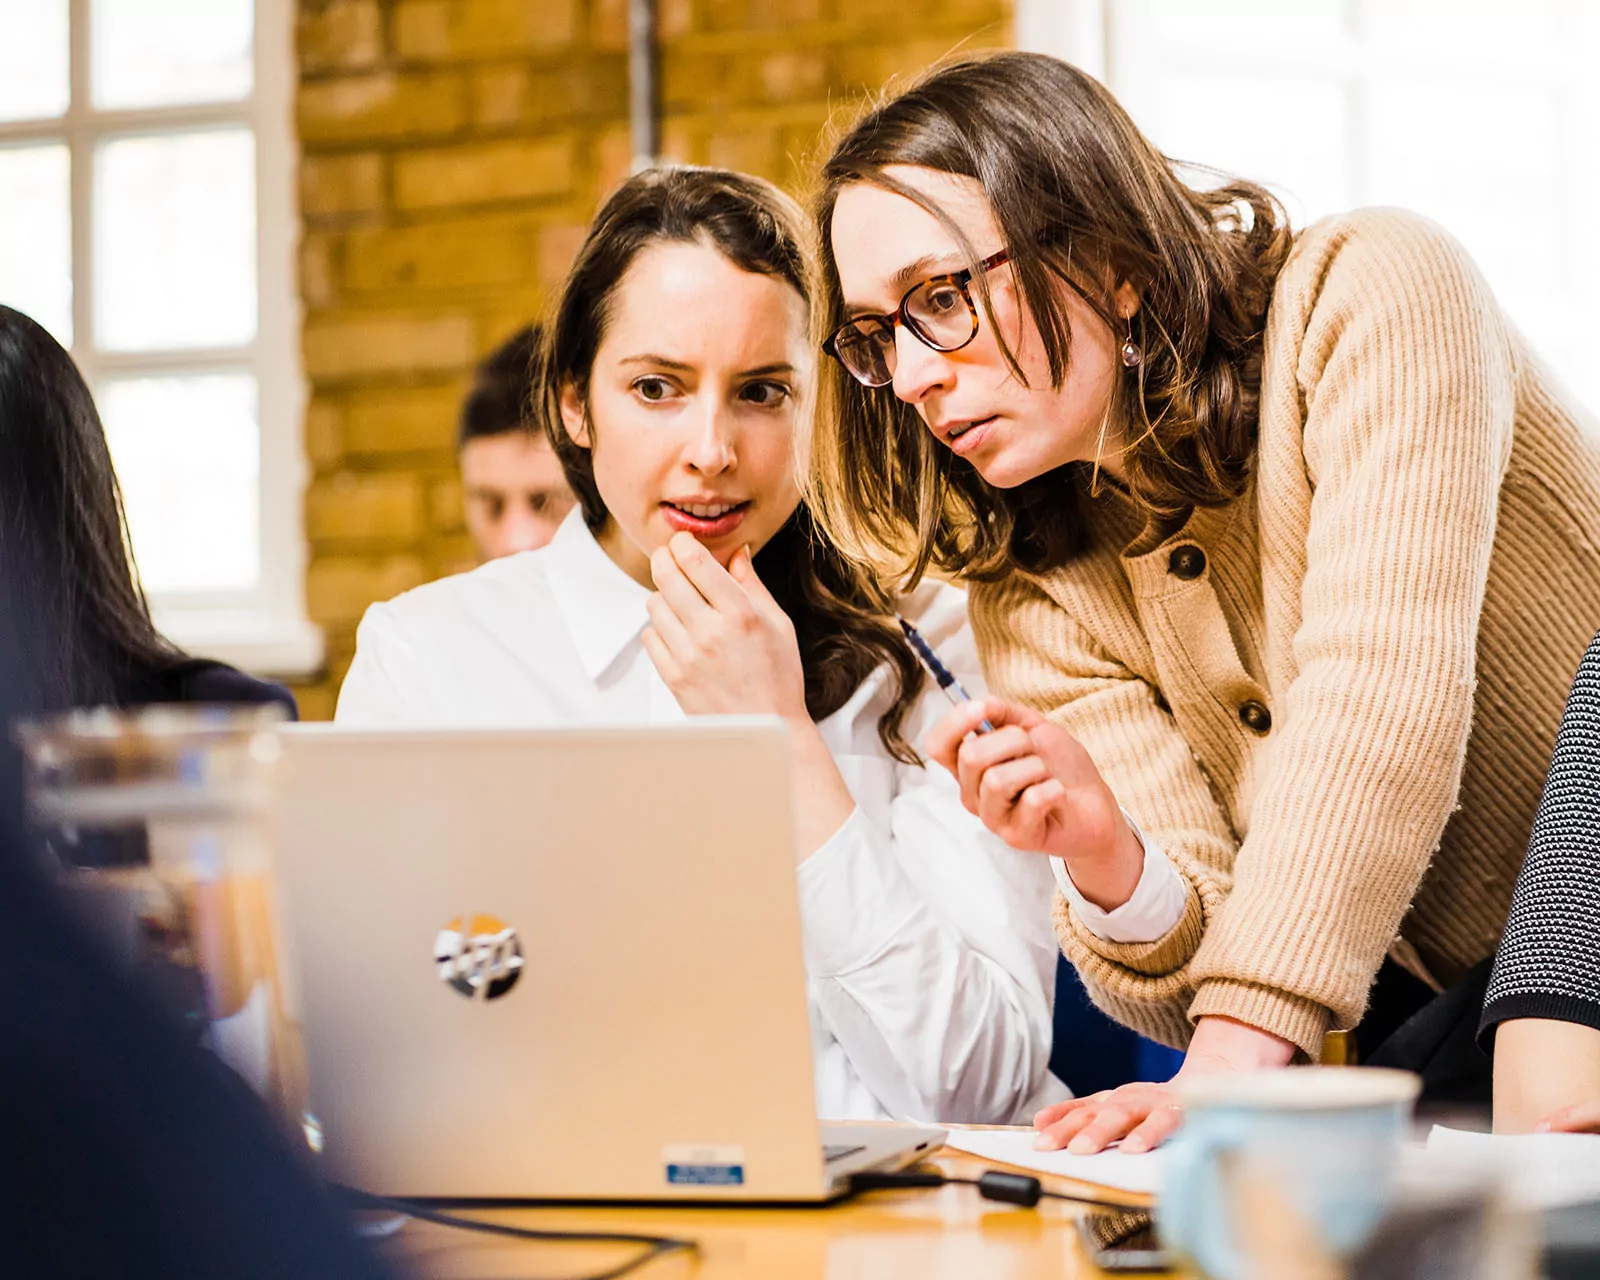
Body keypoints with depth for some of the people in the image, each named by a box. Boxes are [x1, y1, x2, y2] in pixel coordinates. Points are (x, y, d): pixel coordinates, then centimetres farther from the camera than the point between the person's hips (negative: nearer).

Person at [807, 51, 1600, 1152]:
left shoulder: (1370, 291, -10)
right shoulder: (1043, 599, 4)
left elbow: (1387, 691, -23)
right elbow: (1206, 963, -2)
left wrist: (1236, 1060, -31)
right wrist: (1107, 870, -26)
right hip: (1448, 1028, 4)